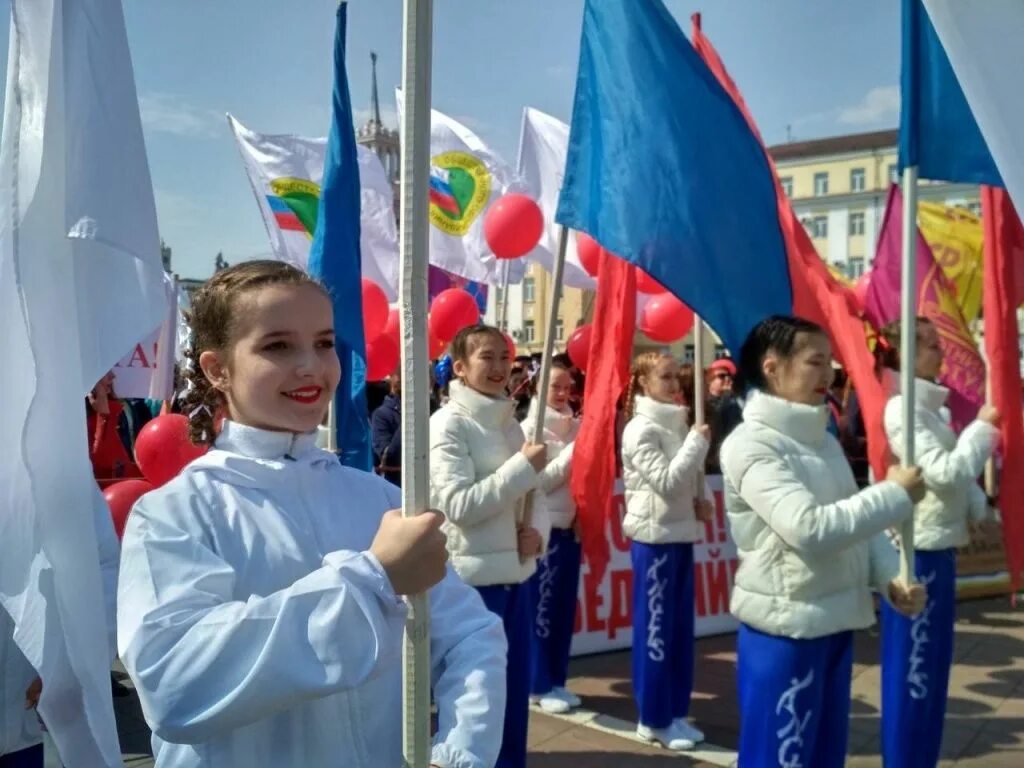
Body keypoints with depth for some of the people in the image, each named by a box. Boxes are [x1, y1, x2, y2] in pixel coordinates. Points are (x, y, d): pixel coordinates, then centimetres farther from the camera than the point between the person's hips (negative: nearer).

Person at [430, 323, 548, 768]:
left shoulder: (510, 422, 11)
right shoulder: (448, 423, -11)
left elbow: (534, 493, 14)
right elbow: (459, 505, -20)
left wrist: (539, 532, -6)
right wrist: (523, 466, -20)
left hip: (515, 575, 7)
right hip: (471, 579, -7)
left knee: (515, 693, 16)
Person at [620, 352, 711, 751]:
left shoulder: (677, 423, 11)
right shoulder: (640, 428, -13)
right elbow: (667, 482, -21)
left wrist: (701, 501, 1)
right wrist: (698, 440, -18)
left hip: (681, 534, 8)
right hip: (655, 536, -8)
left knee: (680, 627, 12)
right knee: (656, 627, 0)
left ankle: (675, 713, 23)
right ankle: (653, 719, 11)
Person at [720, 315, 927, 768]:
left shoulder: (823, 440, 11)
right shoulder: (750, 444, -17)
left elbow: (859, 520, 13)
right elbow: (810, 528, -27)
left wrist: (890, 578, -5)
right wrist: (897, 494, -16)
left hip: (836, 624, 8)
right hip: (785, 631, -8)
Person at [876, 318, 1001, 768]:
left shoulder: (928, 406, 13)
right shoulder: (902, 410, -16)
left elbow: (957, 473, 19)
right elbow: (945, 473, -24)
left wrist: (978, 510, 6)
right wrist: (983, 427, -13)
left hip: (937, 549, 10)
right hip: (915, 552, -10)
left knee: (931, 670, 17)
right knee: (910, 671, -1)